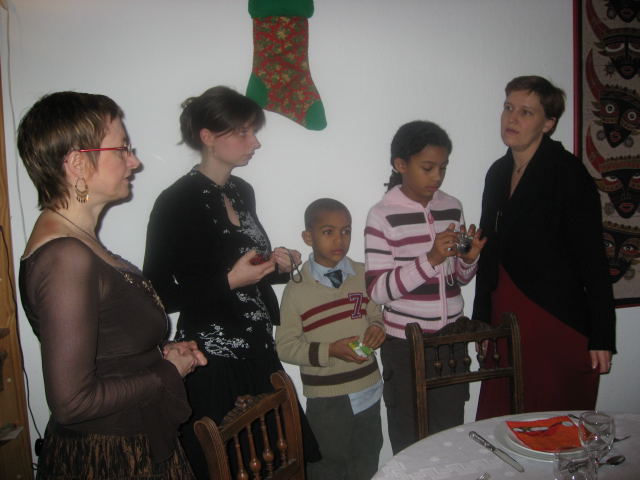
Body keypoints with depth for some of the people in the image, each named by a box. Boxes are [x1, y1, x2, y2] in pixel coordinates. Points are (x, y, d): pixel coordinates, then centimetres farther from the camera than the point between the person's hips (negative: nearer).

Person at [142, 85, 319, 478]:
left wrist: (276, 266, 1)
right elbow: (159, 295, -14)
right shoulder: (177, 202, -14)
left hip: (259, 354, 7)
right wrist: (230, 281, -21)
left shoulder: (243, 192, 9)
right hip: (211, 364, -7)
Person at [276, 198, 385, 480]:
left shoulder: (362, 274, -1)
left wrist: (377, 328, -11)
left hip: (368, 390, 4)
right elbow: (285, 346, -12)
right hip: (326, 397, -4)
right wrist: (330, 350, -23)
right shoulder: (297, 289, -13)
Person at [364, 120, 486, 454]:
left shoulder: (452, 207, 5)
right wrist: (431, 258, -24)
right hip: (406, 345, -4)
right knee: (410, 447, 11)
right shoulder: (383, 215, -11)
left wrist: (468, 259, -8)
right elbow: (377, 290, -17)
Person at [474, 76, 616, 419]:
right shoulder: (498, 173, 9)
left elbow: (592, 260, -10)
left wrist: (601, 338, -11)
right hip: (506, 321, 5)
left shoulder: (567, 172, -8)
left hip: (559, 325, -5)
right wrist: (482, 321, 13)